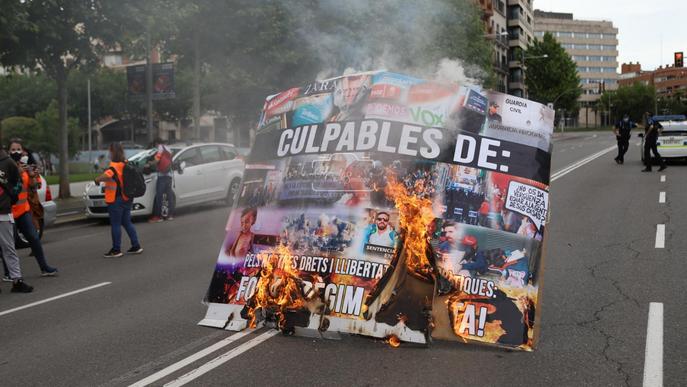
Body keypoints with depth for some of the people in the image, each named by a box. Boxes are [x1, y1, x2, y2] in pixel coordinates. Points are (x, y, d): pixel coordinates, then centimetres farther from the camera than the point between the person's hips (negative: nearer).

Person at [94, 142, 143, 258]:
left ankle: (116, 250, 7)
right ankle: (136, 246, 18)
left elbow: (106, 176, -37)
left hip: (116, 200, -8)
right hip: (127, 199, 8)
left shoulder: (114, 166, -18)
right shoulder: (126, 164, 7)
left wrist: (97, 180, -18)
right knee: (127, 222, 16)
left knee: (115, 225, 1)